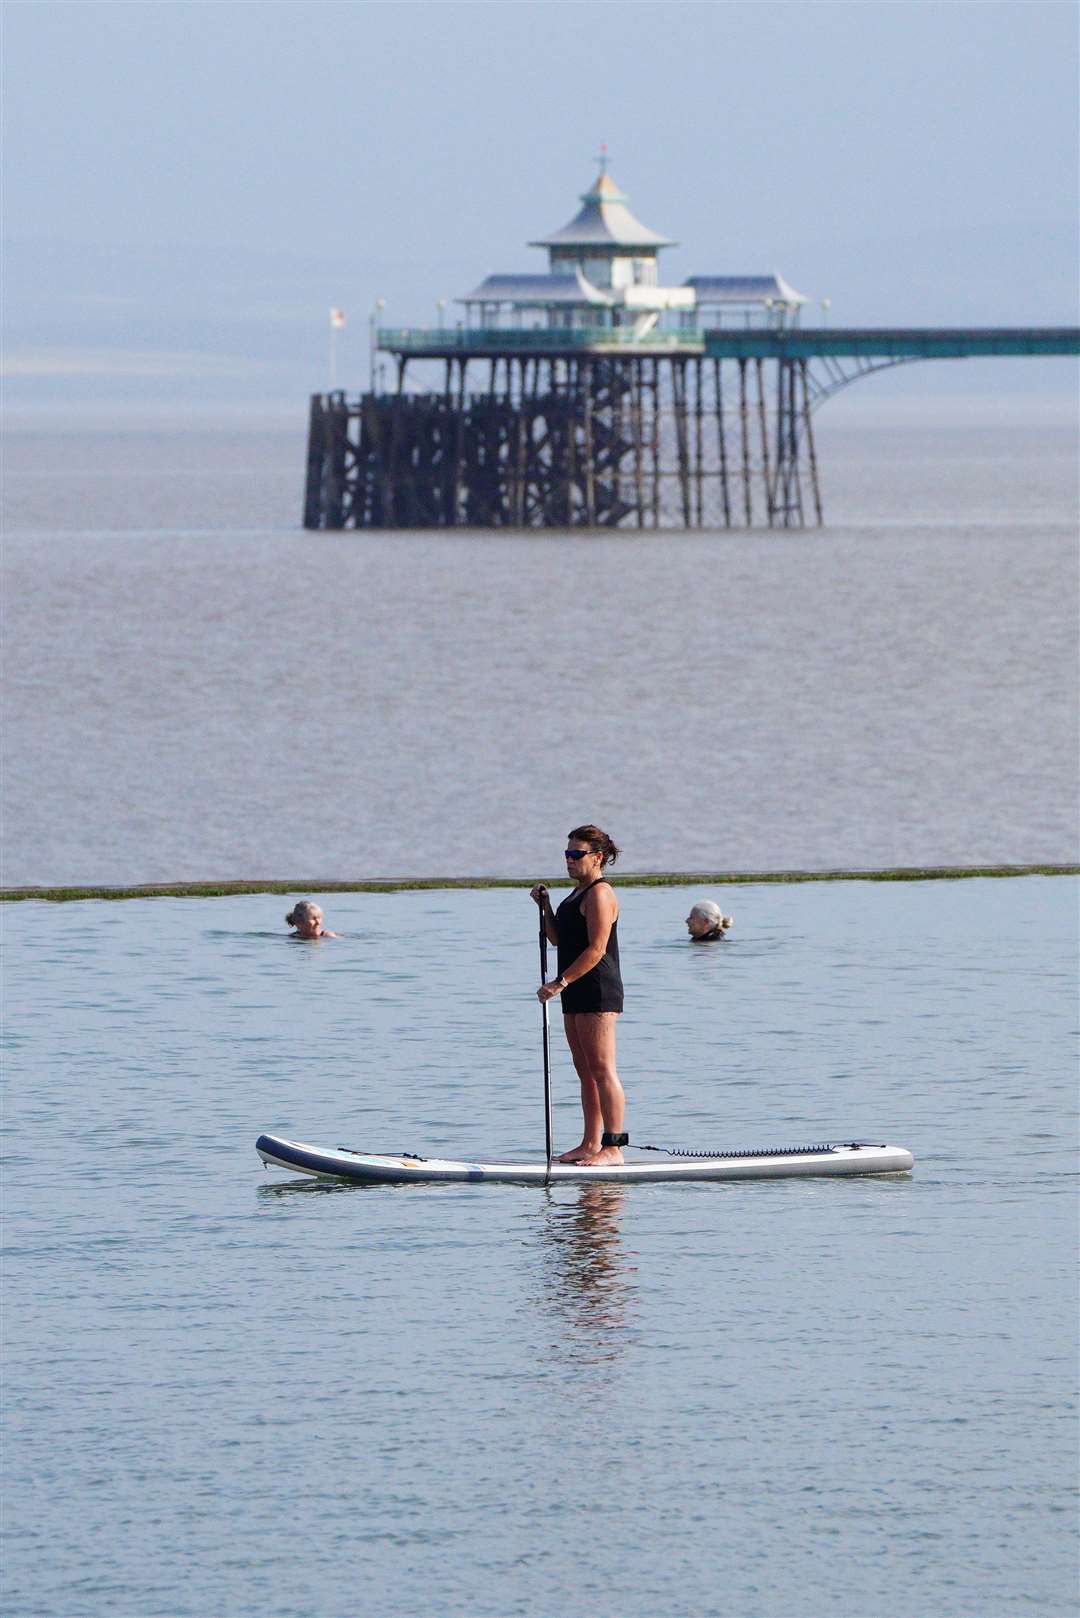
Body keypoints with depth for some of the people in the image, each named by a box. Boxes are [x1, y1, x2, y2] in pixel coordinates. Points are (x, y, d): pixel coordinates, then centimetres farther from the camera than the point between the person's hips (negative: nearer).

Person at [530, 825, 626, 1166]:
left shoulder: (599, 894, -12)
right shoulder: (578, 894, 19)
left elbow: (596, 949, -20)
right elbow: (558, 940, 20)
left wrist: (561, 982, -21)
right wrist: (545, 907, 7)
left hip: (597, 993, -11)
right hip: (577, 996, 11)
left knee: (602, 1071, -11)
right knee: (586, 1073, 12)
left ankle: (613, 1147, -12)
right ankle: (591, 1144, 16)